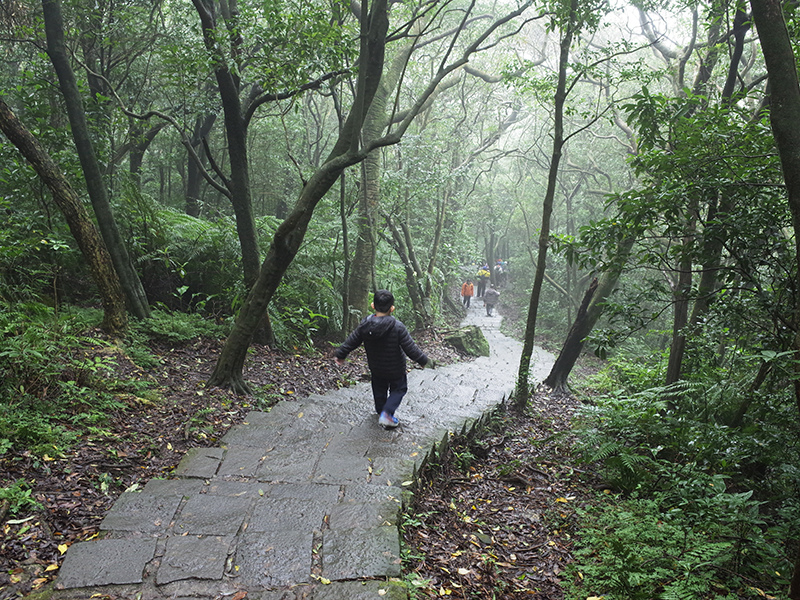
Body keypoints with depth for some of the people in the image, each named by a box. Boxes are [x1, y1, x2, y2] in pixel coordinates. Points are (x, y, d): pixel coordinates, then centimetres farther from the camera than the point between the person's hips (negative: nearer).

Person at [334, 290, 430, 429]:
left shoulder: (364, 325, -16)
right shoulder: (398, 327, -28)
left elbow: (350, 342, -5)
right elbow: (411, 349, -21)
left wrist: (340, 355, 12)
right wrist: (424, 360, -5)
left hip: (375, 368, 4)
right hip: (395, 369, -4)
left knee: (379, 390, 26)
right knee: (399, 389, 17)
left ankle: (381, 411, 42)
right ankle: (387, 413, 0)